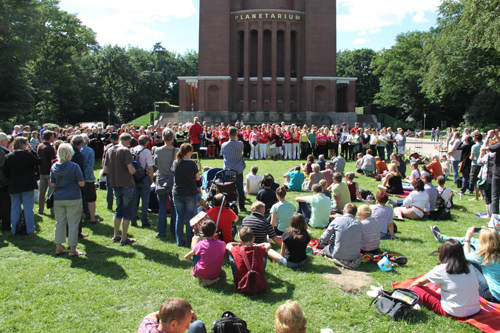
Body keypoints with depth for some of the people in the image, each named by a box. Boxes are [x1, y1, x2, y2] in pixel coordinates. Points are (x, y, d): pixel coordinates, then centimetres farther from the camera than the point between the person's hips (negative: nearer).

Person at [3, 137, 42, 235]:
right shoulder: (27, 154, -13)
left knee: (14, 208, 13)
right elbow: (39, 161, -4)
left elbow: (5, 173, 3)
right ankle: (30, 230, 7)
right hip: (27, 185, -4)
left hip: (13, 186, 4)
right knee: (28, 208, 3)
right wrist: (31, 151, -1)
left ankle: (14, 230, 19)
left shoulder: (8, 157, 2)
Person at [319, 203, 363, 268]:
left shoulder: (337, 220, -7)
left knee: (326, 248, 20)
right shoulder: (359, 224, 0)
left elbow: (324, 239, -3)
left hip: (338, 255, -5)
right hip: (355, 257, 5)